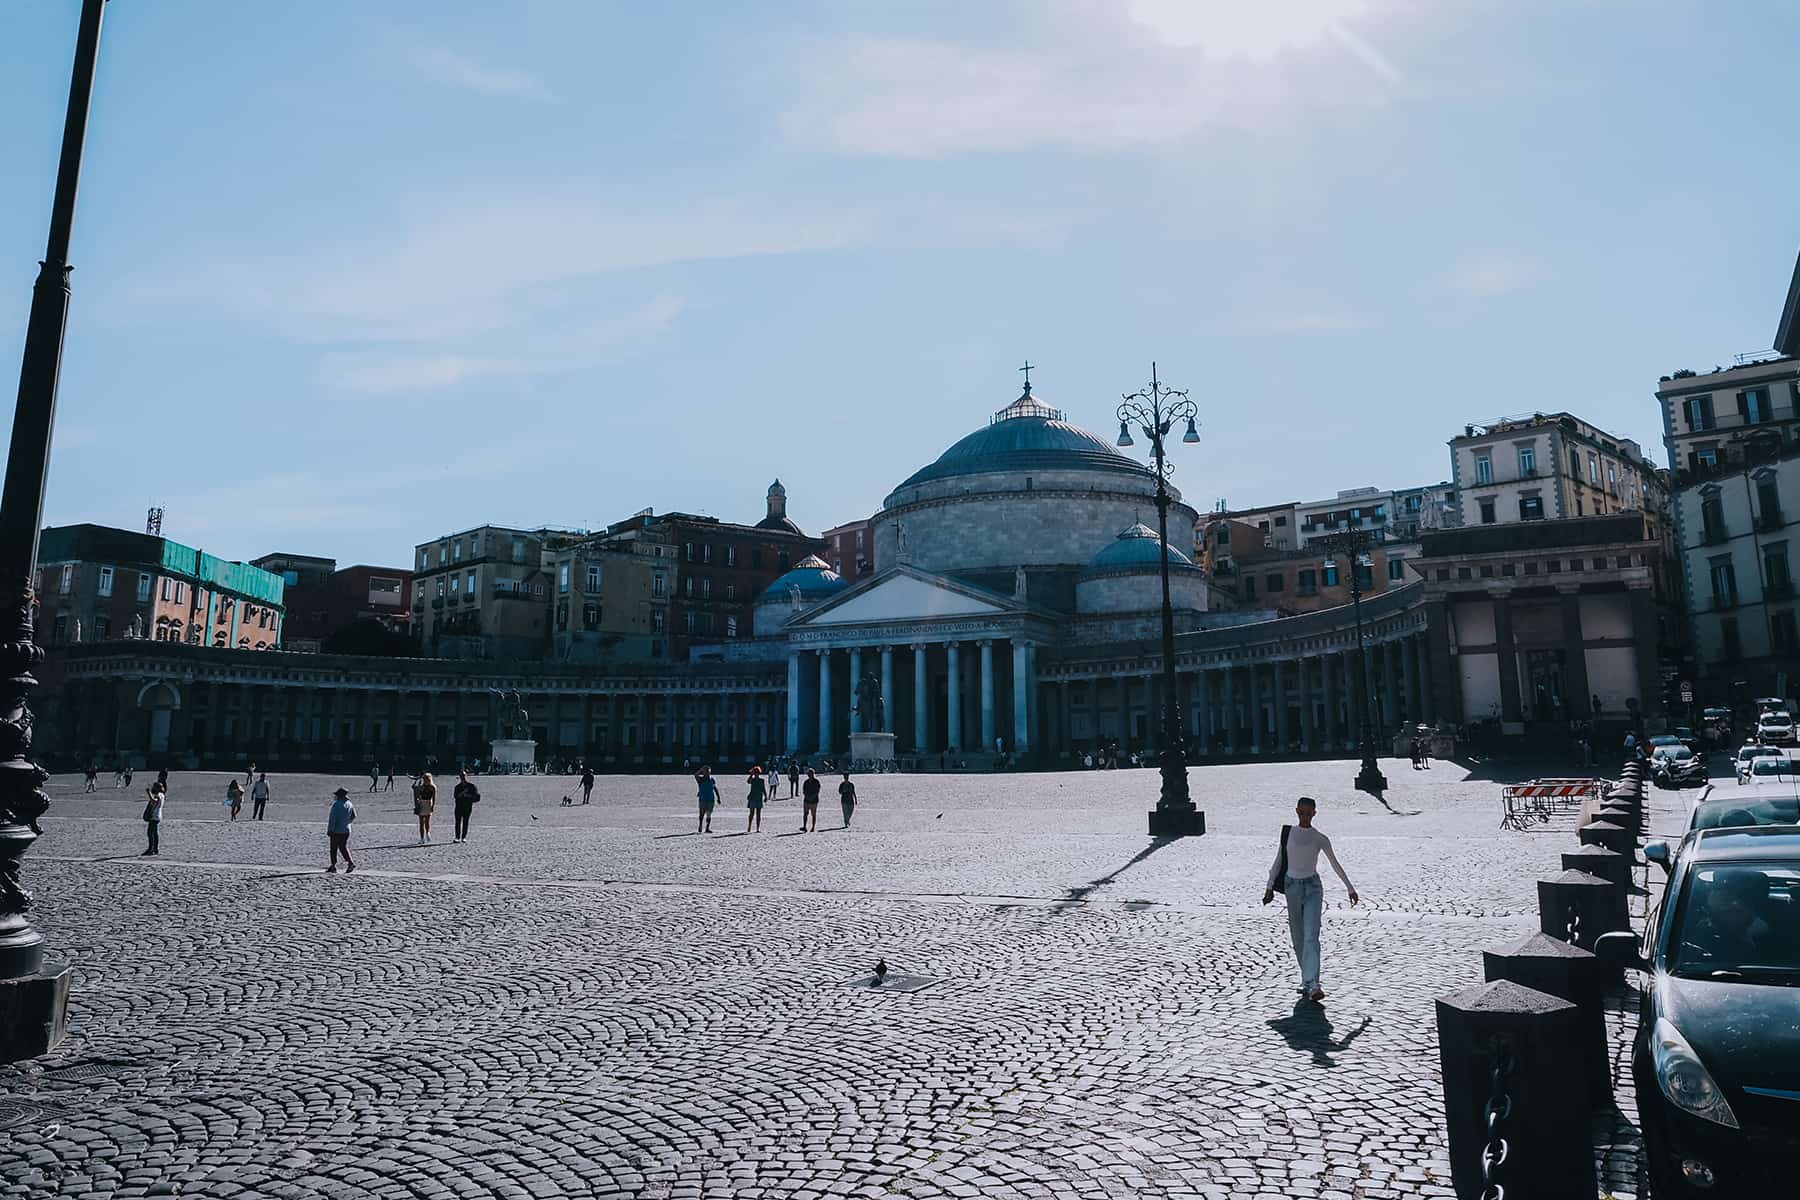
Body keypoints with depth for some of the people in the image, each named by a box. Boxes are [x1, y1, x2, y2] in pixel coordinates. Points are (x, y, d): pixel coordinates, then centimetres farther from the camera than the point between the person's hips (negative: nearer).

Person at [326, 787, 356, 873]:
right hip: (346, 831, 6)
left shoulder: (336, 804, -13)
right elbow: (353, 817, 14)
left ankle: (333, 867, 8)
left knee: (334, 849, 5)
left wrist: (329, 832, -12)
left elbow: (332, 819, -15)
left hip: (336, 831, -6)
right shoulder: (349, 804, 6)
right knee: (343, 847, 13)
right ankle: (350, 862, -2)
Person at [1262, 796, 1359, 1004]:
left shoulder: (1320, 839, -1)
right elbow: (1279, 860, 11)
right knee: (1298, 937, 9)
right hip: (1292, 886, 3)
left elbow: (1335, 864, 9)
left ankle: (1311, 984, -21)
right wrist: (1270, 887, 9)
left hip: (1312, 887, -2)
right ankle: (1307, 979, 23)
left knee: (1311, 936, -15)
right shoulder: (1287, 833, 4)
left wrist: (1350, 888, 8)